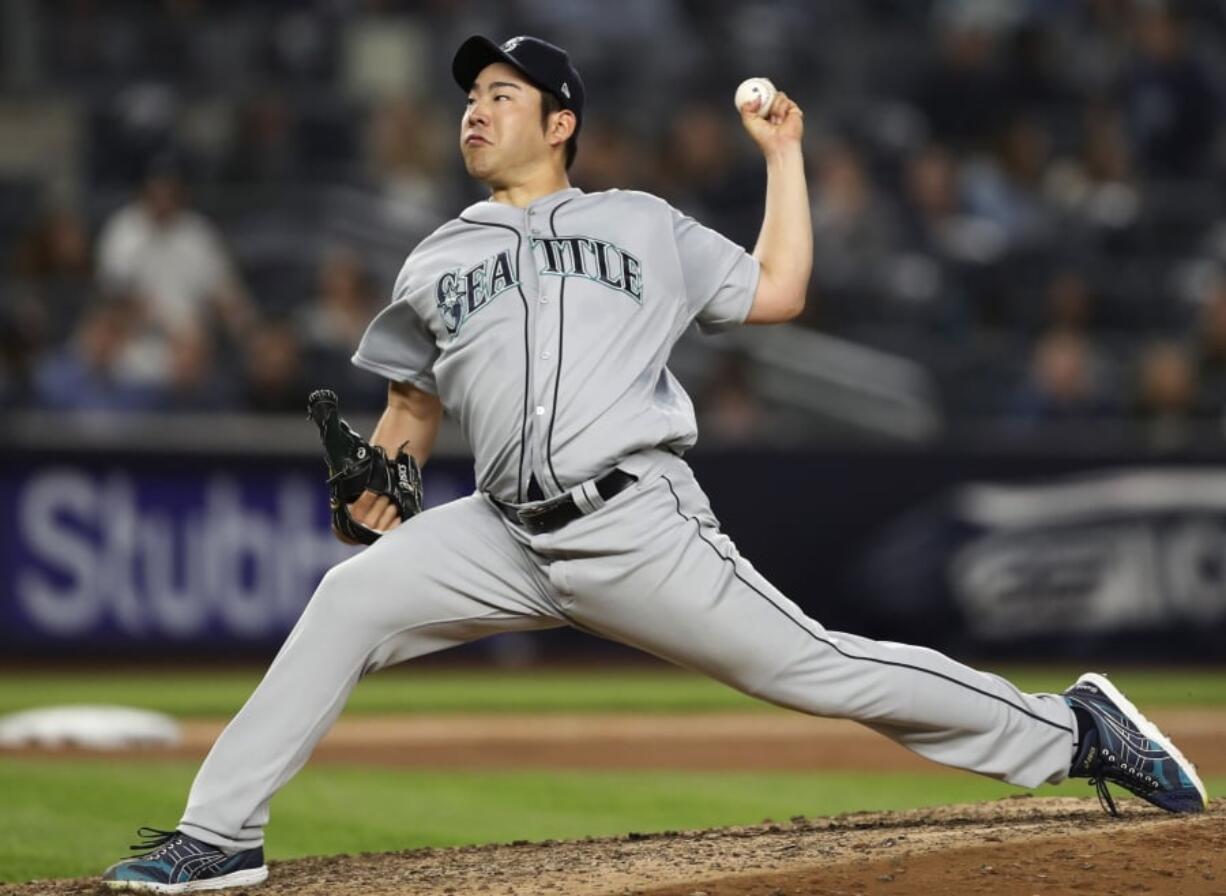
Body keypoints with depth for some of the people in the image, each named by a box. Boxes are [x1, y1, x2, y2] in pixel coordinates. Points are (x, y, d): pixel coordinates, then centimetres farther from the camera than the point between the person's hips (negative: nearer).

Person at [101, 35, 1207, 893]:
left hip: (637, 526, -3)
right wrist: (377, 479, 3)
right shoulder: (438, 263, 20)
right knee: (348, 601, -14)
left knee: (817, 668, -9)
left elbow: (777, 293, 13)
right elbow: (411, 407, 24)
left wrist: (783, 154, 13)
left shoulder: (645, 226, 14)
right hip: (507, 537, 3)